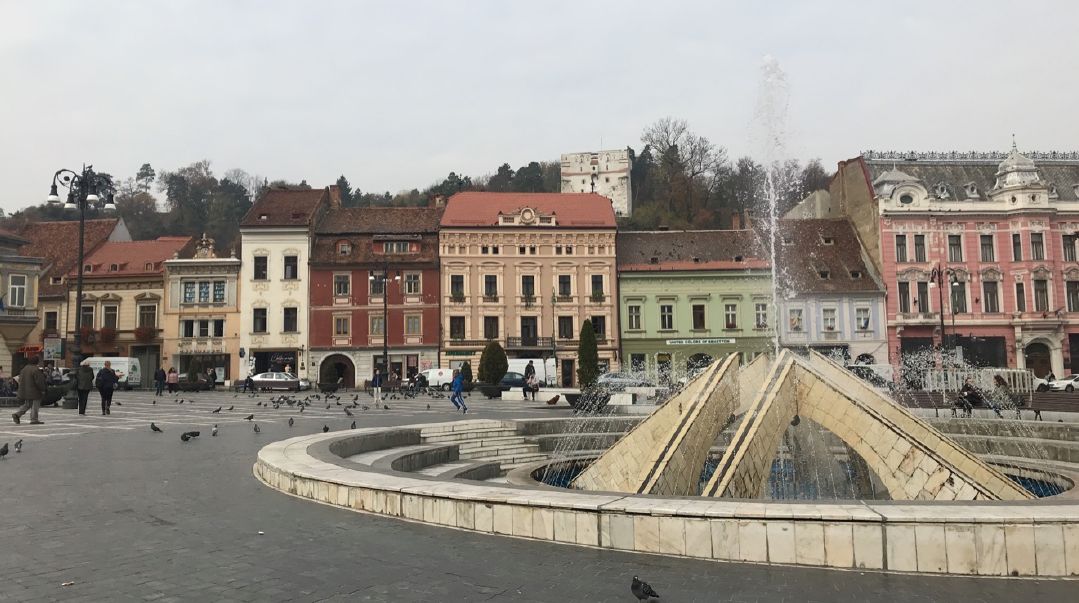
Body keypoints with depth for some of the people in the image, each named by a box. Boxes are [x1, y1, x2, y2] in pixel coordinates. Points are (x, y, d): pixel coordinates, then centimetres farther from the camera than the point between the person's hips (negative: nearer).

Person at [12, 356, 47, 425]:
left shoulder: (24, 368, 10)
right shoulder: (36, 370, -18)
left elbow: (20, 379, 17)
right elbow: (39, 382, -20)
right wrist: (42, 389, -8)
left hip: (24, 391, 8)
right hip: (34, 392, -8)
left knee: (27, 405, 20)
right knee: (35, 405, 0)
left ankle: (17, 414, 6)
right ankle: (34, 419, 2)